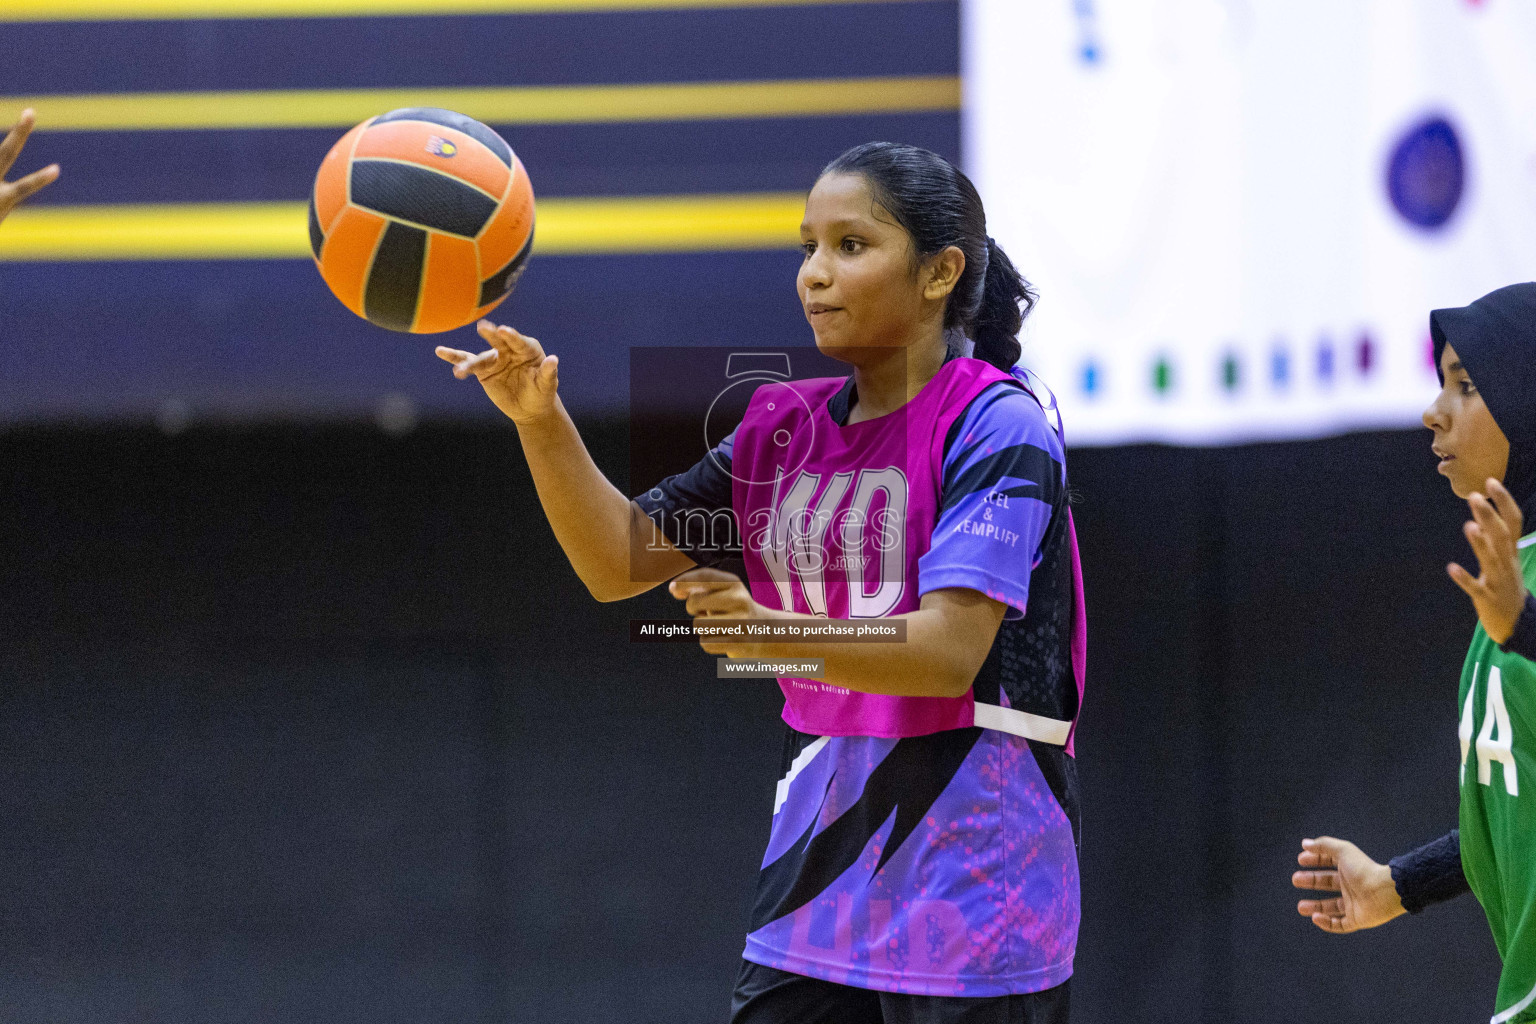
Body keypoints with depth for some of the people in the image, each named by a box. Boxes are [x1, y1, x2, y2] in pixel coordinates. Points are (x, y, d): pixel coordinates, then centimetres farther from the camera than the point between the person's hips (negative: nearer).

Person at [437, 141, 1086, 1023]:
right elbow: (620, 559, 9)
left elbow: (949, 651, -19)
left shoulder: (998, 424, -9)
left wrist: (772, 633, -33)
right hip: (821, 873, 7)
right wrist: (541, 420, -6)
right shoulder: (785, 430, 12)